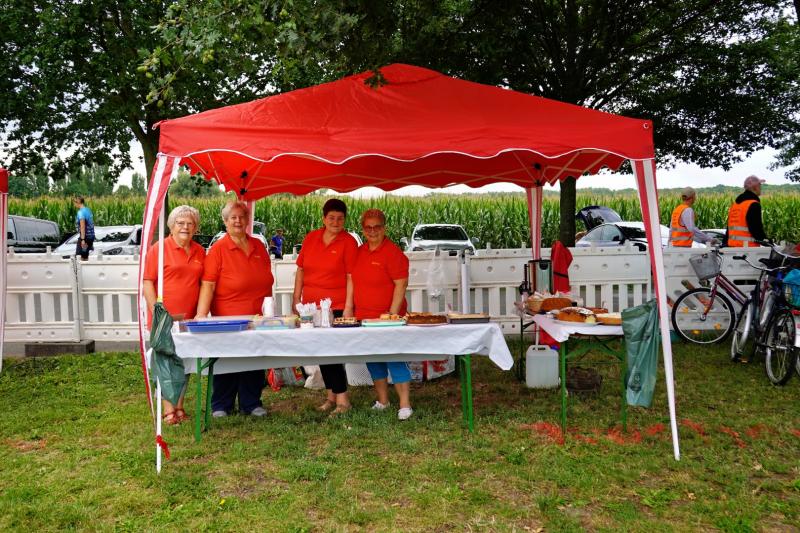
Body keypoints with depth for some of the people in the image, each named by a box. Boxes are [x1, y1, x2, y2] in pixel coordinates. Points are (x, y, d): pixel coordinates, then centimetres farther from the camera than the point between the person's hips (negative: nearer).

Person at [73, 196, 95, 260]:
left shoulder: (81, 212, -14)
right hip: (91, 236, 9)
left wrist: (83, 240, -24)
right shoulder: (88, 210, 13)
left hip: (85, 236, -9)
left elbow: (82, 227, -21)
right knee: (85, 257, 14)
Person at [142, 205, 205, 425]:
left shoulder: (199, 252, 11)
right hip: (165, 319, -5)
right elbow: (147, 283, -7)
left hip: (189, 318, 5)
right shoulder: (159, 248, -4)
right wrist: (157, 312, -14)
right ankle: (168, 410, 8)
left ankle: (179, 407, 22)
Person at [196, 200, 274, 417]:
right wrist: (201, 316, -23)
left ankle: (251, 404, 25)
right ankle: (220, 407, 22)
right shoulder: (218, 249, -7)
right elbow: (207, 286, -14)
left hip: (257, 319, 4)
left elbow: (267, 282, 15)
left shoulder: (258, 246, 7)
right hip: (228, 320, -4)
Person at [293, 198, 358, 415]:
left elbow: (351, 276, -8)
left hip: (336, 306, -5)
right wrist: (296, 298, 8)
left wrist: (348, 306, -13)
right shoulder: (310, 238, 8)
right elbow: (300, 270, 12)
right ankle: (332, 395, 26)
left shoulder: (348, 242, -5)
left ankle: (342, 399, 1)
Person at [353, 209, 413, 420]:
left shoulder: (392, 252, -10)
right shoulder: (360, 251, 11)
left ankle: (405, 405, 4)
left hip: (386, 317, -7)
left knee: (395, 360, -4)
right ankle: (382, 401, 26)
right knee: (372, 359, 13)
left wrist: (392, 314, -19)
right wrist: (351, 309, 14)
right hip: (364, 316, 7)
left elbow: (401, 285, -14)